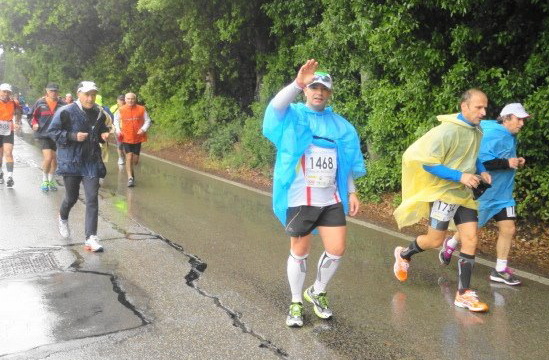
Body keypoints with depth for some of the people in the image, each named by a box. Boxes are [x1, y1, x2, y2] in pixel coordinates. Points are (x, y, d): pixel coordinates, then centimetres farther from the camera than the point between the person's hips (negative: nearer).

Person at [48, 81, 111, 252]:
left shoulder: (99, 113, 6)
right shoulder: (66, 112, -10)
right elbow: (52, 131, -7)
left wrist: (104, 135, 0)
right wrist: (73, 136, -19)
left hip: (92, 162, 3)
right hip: (71, 160, -3)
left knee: (92, 198, -7)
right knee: (72, 197, 11)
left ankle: (91, 238, -6)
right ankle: (63, 218, 47)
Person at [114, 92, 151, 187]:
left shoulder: (141, 109, -5)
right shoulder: (121, 110, -2)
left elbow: (147, 121, 3)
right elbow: (116, 120, 14)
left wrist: (143, 129, -13)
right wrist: (118, 130, 1)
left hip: (138, 138, 1)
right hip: (126, 138, -1)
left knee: (135, 160, 7)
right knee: (129, 157, -12)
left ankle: (130, 171, 37)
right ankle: (130, 178, -9)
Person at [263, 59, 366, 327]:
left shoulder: (339, 125, 11)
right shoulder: (293, 116, -1)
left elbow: (346, 162, 17)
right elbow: (276, 106, -25)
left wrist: (351, 193, 11)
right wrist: (297, 84, -41)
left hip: (331, 200, 4)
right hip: (300, 200, -4)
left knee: (336, 250, 3)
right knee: (299, 252, 6)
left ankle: (317, 293, 29)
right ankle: (296, 303, 26)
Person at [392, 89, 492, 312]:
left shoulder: (477, 132, 6)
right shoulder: (447, 131, -19)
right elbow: (428, 163, -19)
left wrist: (482, 171, 4)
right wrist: (460, 176, -23)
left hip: (464, 194, 7)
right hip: (444, 192, -7)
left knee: (470, 239, 0)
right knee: (435, 241, 0)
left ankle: (463, 294, 7)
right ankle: (403, 254, 31)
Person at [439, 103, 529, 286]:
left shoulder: (510, 137, 8)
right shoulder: (492, 135, -20)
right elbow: (481, 161, -30)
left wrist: (515, 162, 3)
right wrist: (507, 163, -27)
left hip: (503, 194, 8)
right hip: (484, 193, -8)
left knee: (508, 229, 2)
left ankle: (500, 270, 12)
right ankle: (450, 244, 39)